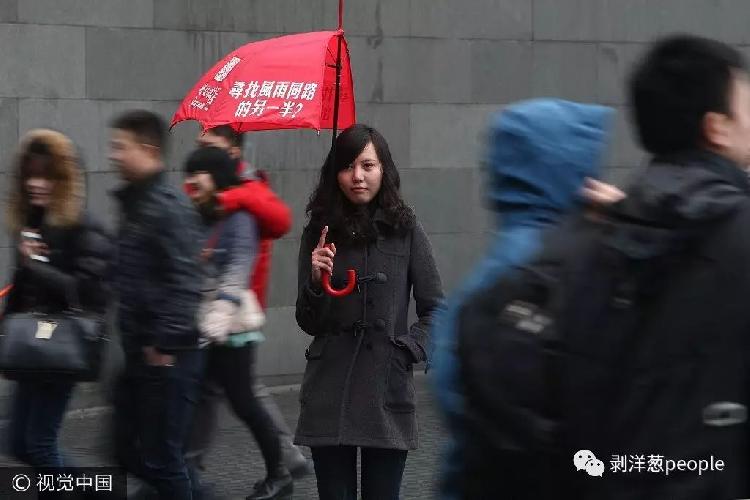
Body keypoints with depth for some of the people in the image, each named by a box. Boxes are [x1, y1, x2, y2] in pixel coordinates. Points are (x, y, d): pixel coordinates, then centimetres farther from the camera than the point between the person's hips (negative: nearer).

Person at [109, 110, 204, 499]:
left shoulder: (170, 206, -15)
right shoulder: (133, 203, 12)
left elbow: (184, 283, -21)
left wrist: (165, 345, -20)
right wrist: (133, 339, 15)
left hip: (167, 356, -9)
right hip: (138, 352, 9)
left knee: (160, 458, -2)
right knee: (129, 453, 13)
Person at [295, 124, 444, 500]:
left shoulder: (405, 229, 1)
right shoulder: (320, 232, 5)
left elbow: (435, 309, 5)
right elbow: (308, 323, 6)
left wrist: (409, 348, -9)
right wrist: (316, 280, -11)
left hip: (387, 388, -1)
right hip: (329, 393, 1)